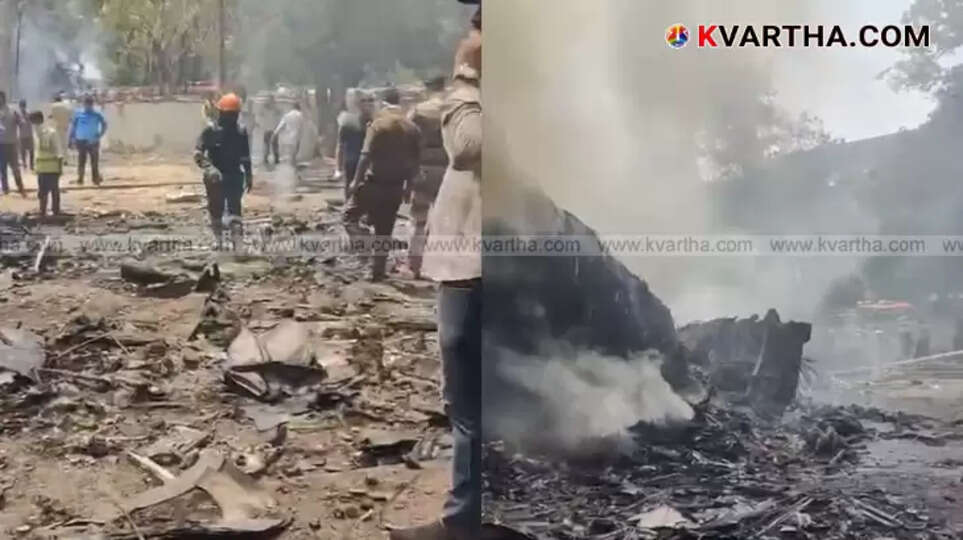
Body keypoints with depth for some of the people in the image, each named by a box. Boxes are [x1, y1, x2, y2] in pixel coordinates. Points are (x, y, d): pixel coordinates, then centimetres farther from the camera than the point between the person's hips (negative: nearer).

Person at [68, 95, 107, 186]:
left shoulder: (97, 114, -3)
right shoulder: (78, 114, 0)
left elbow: (104, 125, 3)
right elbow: (73, 126, 5)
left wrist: (99, 136, -7)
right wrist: (72, 140, 1)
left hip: (93, 142, 0)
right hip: (81, 141, 0)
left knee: (95, 162, 3)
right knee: (81, 162, 2)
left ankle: (96, 179, 12)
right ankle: (80, 179, 7)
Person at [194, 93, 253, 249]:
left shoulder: (241, 132, 4)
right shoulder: (211, 131, -6)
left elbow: (246, 157, 14)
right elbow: (198, 153, -10)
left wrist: (249, 176, 12)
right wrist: (209, 168, -25)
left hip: (235, 176, 1)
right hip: (216, 178, -1)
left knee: (235, 207, -8)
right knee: (216, 209, 6)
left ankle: (237, 239, -14)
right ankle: (217, 241, 18)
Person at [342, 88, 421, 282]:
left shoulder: (378, 123, -10)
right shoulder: (411, 128, 6)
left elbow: (366, 156, -17)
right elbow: (415, 160, 8)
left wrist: (357, 180, -11)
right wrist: (408, 185, 16)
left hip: (374, 183, -5)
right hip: (396, 186, 5)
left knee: (349, 215, 11)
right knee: (384, 230, 13)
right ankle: (378, 271, 13)